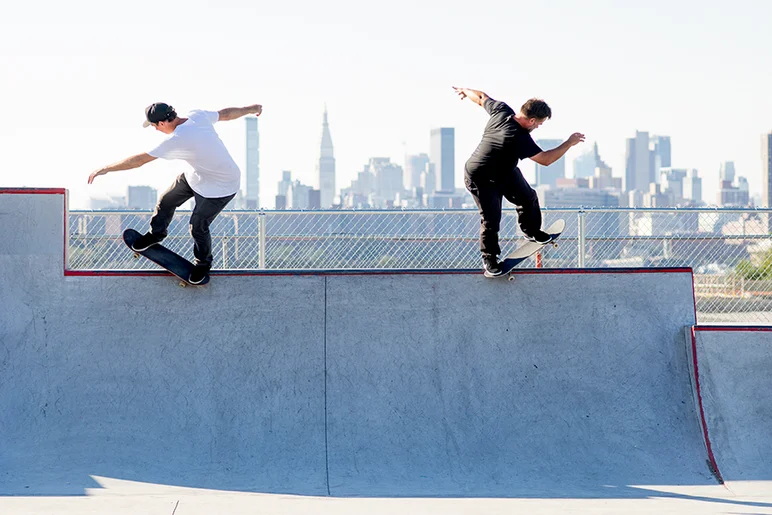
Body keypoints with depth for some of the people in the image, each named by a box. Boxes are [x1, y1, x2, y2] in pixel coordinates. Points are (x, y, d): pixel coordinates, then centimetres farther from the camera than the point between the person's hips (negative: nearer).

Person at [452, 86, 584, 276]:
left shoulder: (501, 110, -18)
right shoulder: (520, 139, -38)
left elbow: (481, 97, 1)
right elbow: (546, 159, -30)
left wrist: (465, 91, 22)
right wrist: (569, 143, -21)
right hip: (481, 179, -9)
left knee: (528, 197, 14)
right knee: (491, 219, -6)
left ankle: (532, 232, 37)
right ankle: (489, 258, 14)